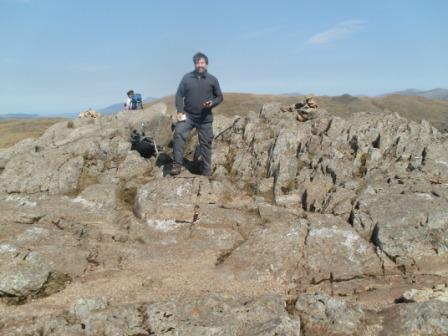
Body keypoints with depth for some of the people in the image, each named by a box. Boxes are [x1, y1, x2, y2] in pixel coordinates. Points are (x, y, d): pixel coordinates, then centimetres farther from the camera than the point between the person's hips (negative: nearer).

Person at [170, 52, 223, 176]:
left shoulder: (212, 80, 3)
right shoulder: (187, 77, 3)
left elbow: (220, 97, 9)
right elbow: (179, 95, 4)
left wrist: (212, 103, -13)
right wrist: (179, 111, -9)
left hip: (205, 118, 0)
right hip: (187, 115, 0)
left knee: (205, 143, 5)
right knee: (178, 134, -20)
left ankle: (206, 169, 16)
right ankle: (177, 165, -16)